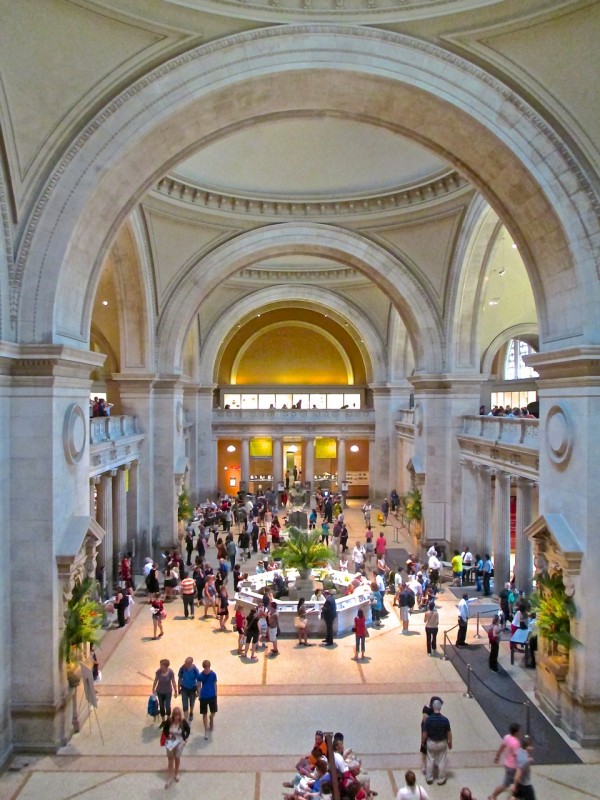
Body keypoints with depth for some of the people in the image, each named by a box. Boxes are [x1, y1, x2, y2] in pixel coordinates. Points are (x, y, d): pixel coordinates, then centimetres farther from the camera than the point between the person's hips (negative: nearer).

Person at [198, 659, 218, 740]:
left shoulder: (213, 674, -10)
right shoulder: (200, 675, -13)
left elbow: (215, 685, 0)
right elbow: (199, 686, -2)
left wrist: (215, 695, 6)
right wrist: (199, 696, 1)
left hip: (212, 696, 1)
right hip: (204, 697, -1)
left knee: (213, 712, 14)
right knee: (204, 714, 7)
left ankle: (211, 720, 48)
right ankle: (206, 730, 22)